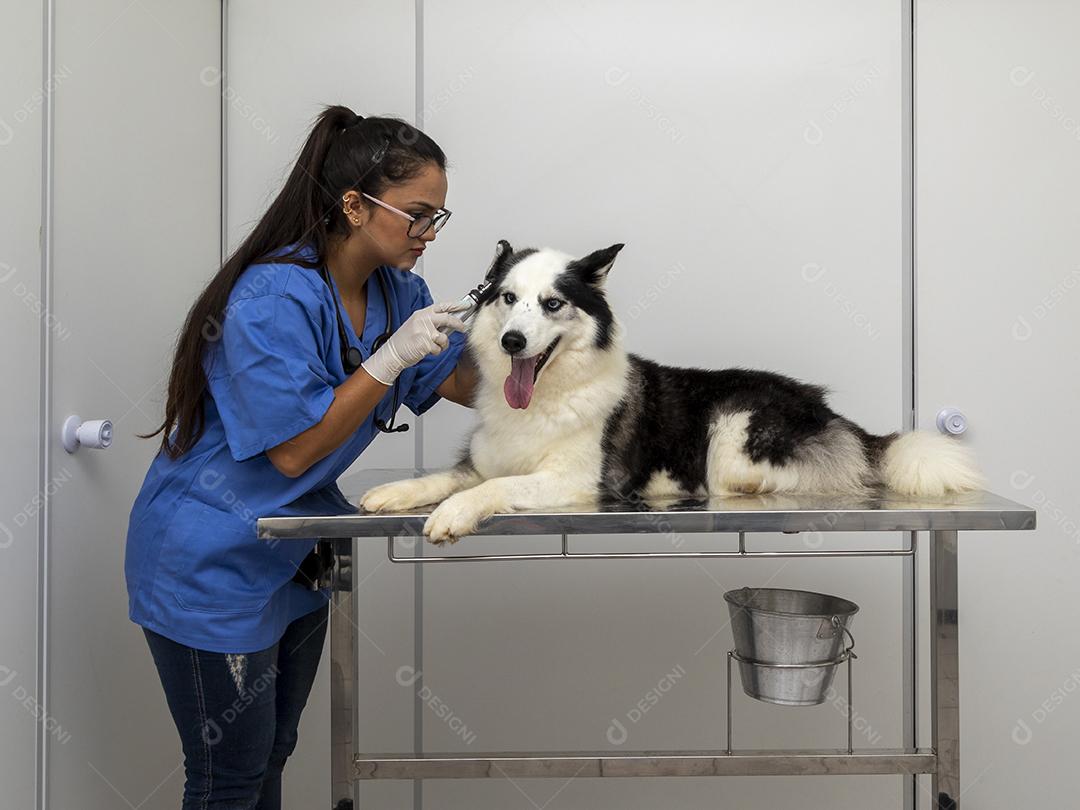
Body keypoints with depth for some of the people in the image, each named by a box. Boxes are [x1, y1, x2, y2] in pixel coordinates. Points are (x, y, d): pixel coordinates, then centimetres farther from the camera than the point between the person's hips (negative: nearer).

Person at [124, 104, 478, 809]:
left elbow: (464, 383, 3)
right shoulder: (274, 298, -25)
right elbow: (292, 451, -24)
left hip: (295, 557, 8)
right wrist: (391, 358, -29)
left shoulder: (397, 289, 0)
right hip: (213, 564, -8)